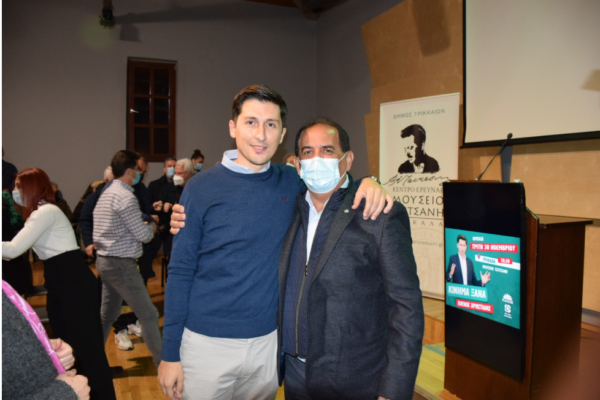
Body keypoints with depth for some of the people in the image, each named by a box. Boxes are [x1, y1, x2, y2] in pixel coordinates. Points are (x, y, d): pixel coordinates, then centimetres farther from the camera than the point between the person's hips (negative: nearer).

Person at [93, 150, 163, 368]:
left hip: (105, 260, 10)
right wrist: (152, 226, 4)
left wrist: (144, 225, 12)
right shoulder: (125, 197, -18)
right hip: (121, 264, -10)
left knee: (107, 313, 19)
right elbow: (143, 235, -16)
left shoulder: (107, 193, 12)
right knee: (148, 314, -2)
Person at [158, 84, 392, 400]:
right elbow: (180, 272, -6)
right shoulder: (202, 188, -9)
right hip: (207, 342, -2)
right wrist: (170, 354, -5)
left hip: (267, 340, 3)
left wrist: (366, 182, -10)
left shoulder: (291, 182, -1)